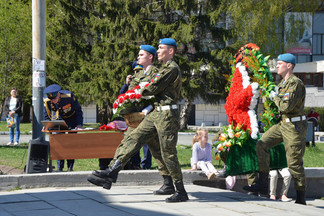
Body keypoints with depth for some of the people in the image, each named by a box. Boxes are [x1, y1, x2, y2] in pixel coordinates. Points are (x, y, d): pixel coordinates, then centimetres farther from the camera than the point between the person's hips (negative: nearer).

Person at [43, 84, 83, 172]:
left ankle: (70, 167, -5)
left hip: (71, 118, -2)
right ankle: (59, 167, -8)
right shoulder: (46, 101, -21)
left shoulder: (69, 96, -29)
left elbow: (78, 111, -16)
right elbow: (46, 116, -6)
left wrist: (79, 124, -27)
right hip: (58, 120, 2)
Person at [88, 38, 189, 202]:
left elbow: (154, 88, -14)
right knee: (134, 139, 3)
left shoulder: (172, 68, -12)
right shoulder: (165, 68, 20)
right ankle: (112, 172, 1)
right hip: (157, 113, 10)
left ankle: (181, 192, 1)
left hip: (167, 114, -10)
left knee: (168, 152, -7)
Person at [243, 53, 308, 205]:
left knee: (294, 163, -5)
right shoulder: (283, 83, 15)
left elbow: (286, 106, -26)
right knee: (262, 144, -2)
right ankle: (263, 184, -2)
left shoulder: (295, 83, -16)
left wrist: (275, 97, -10)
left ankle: (301, 199, 5)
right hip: (283, 124, 9)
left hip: (294, 126, -9)